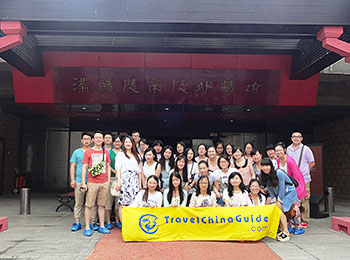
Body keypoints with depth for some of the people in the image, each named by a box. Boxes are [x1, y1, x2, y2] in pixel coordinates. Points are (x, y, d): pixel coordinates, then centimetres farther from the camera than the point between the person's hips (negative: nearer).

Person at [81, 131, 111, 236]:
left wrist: (109, 180, 9)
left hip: (104, 183, 3)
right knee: (89, 205, -1)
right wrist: (83, 183, -5)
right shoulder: (88, 152, 2)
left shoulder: (106, 152, 12)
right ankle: (87, 227, 7)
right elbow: (84, 168, 0)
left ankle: (101, 226, 17)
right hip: (92, 183, -3)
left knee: (102, 205, 9)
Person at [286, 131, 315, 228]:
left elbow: (312, 163, 4)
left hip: (304, 179, -4)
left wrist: (304, 172, 7)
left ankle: (305, 221, 8)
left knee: (304, 201, -2)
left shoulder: (305, 149, -1)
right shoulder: (288, 149, 11)